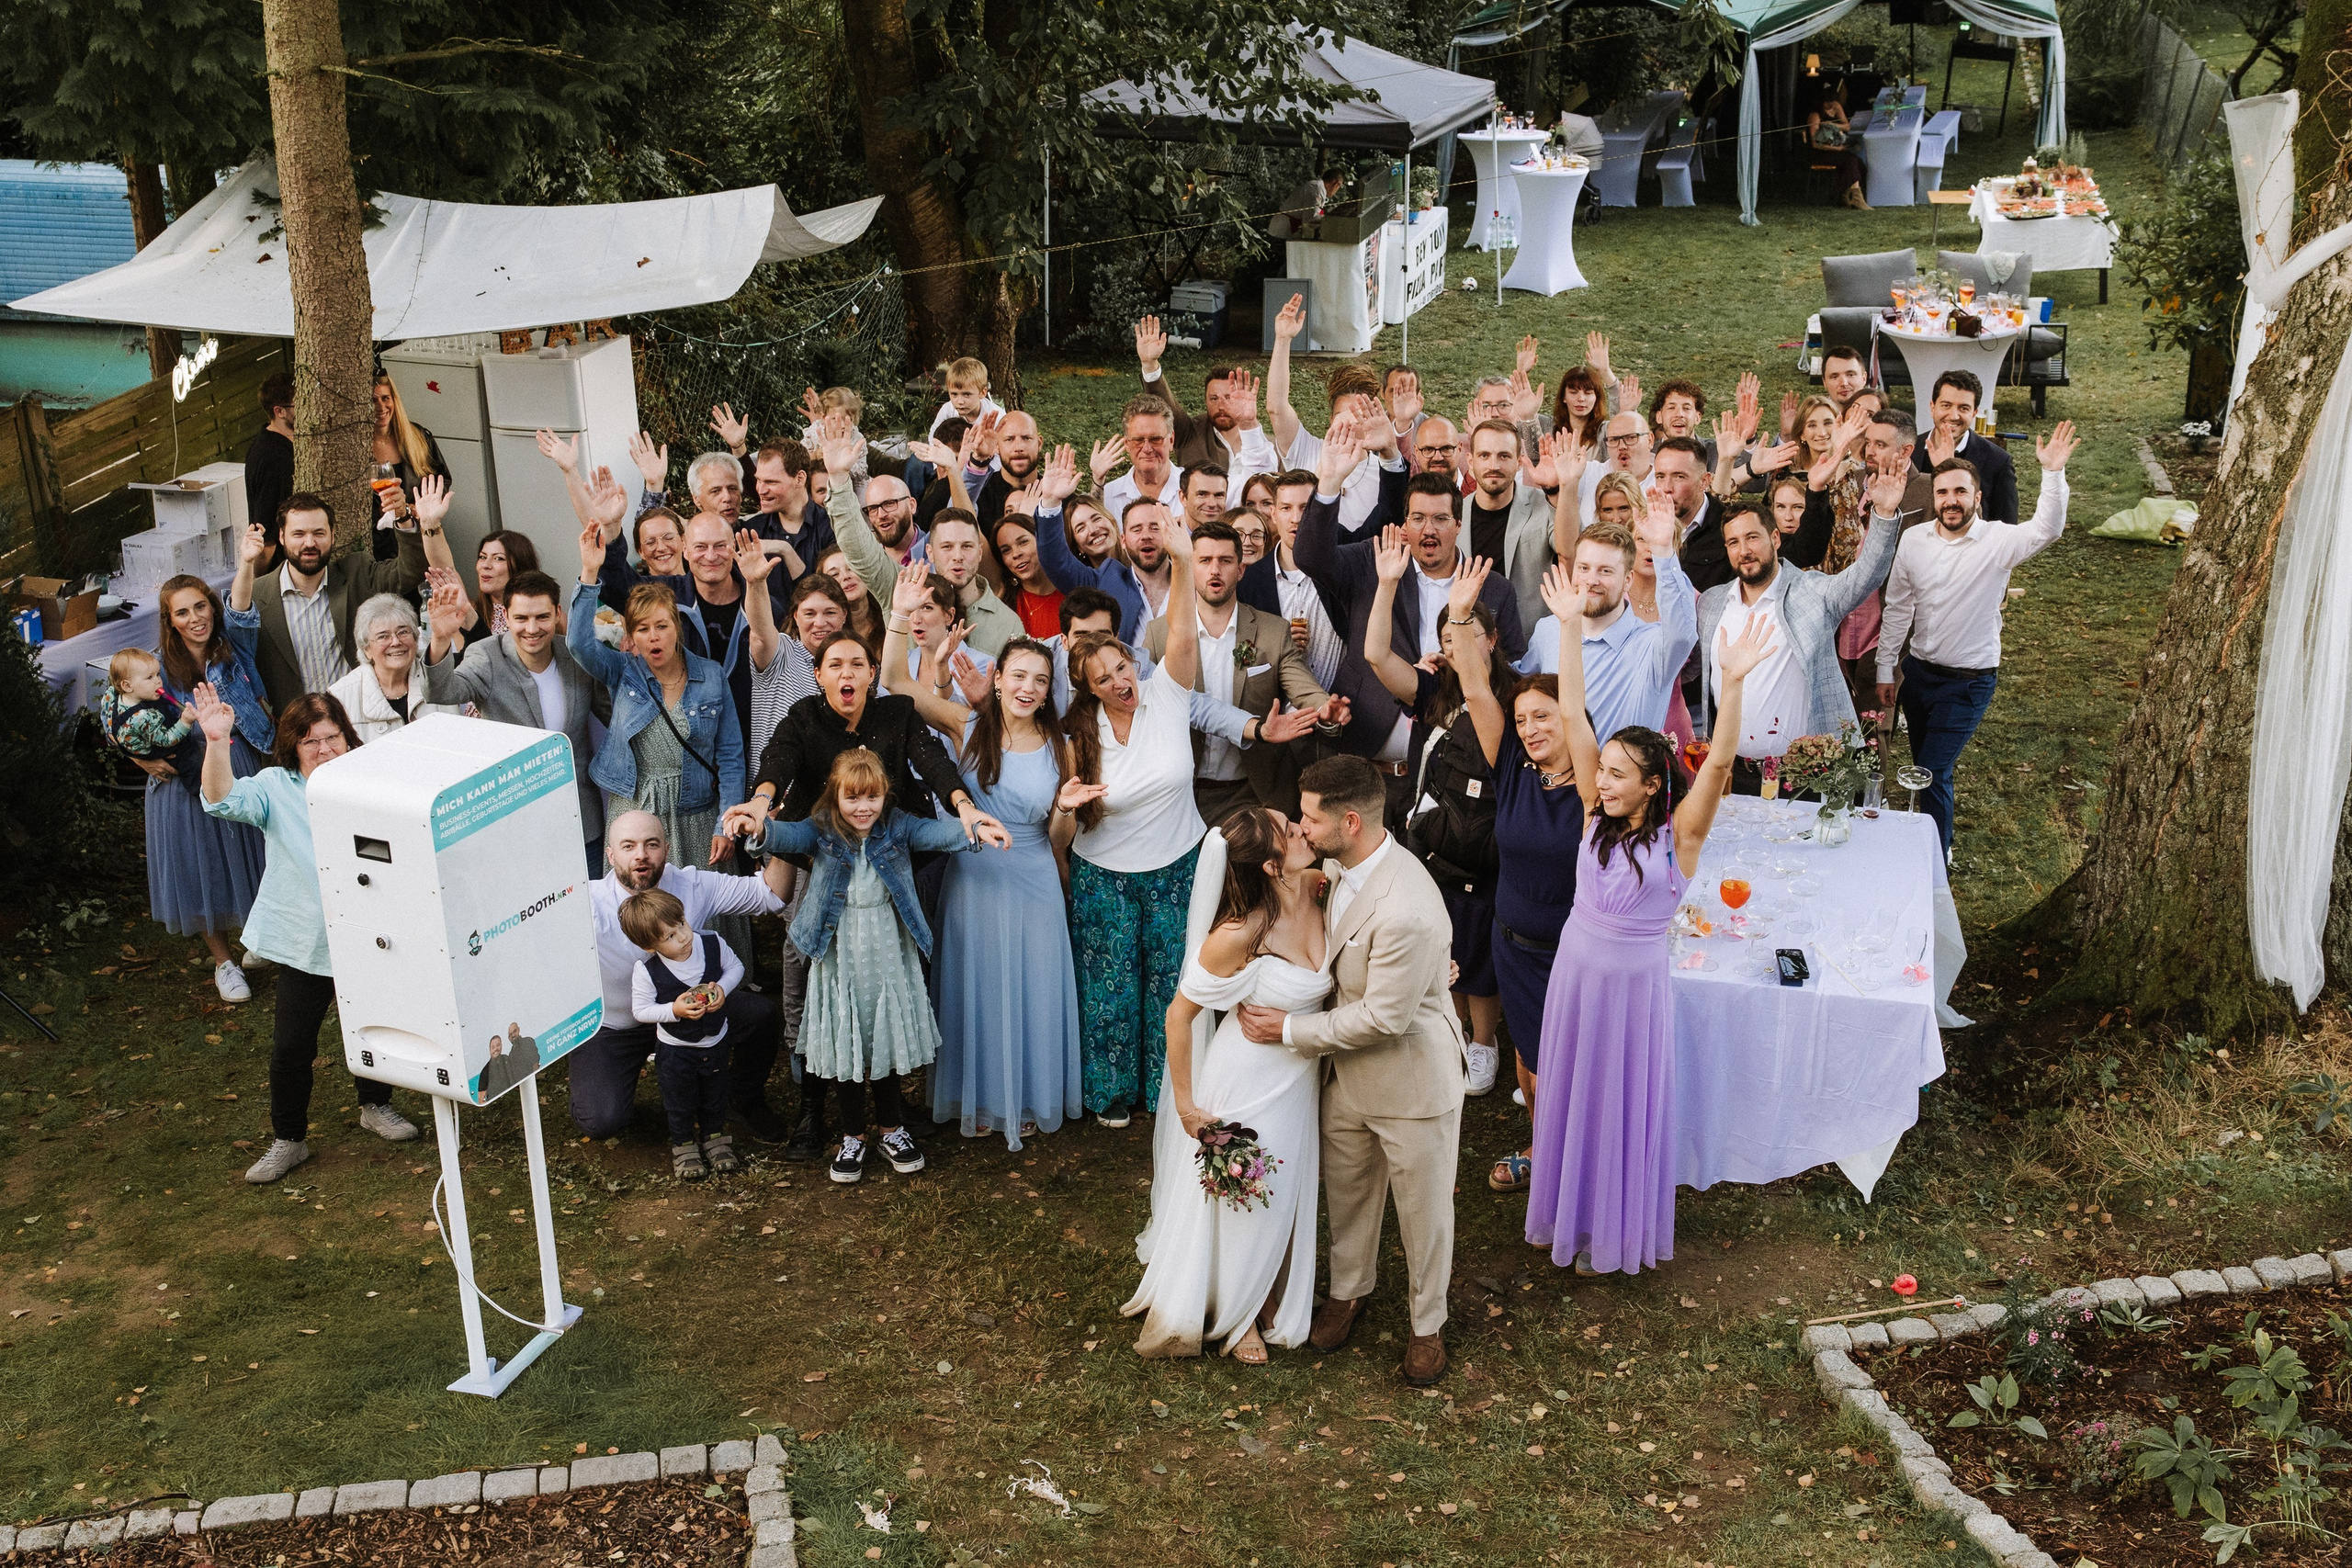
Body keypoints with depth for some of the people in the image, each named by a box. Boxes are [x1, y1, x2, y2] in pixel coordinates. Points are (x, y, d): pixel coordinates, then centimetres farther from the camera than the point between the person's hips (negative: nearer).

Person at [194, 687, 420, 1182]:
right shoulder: (277, 788, -7)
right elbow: (225, 801, -24)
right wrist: (217, 744, -39)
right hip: (304, 943, -2)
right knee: (291, 1043, 2)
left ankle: (376, 1105, 45)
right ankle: (288, 1139, 20)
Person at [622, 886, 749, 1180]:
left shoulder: (712, 943, -19)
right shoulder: (646, 971, -26)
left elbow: (735, 966, -2)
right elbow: (640, 1010, -16)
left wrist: (722, 988, -20)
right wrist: (674, 1010, -30)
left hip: (715, 1040, 3)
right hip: (675, 1048, -2)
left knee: (714, 1096, 22)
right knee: (680, 1101, 17)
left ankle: (714, 1137, 46)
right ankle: (684, 1145, 41)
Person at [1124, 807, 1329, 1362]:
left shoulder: (1319, 890, -16)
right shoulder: (1238, 935, -32)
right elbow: (1180, 1014, -19)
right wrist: (1186, 1104, -13)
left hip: (1302, 1076, 6)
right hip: (1249, 1082, -5)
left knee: (1288, 1191, 25)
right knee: (1244, 1197, 16)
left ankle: (1272, 1297, 52)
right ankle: (1235, 1313, 44)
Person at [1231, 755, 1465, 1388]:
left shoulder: (1405, 912, -36)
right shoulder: (1342, 864, -9)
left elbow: (1383, 1017, -27)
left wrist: (1291, 1030, -17)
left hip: (1412, 1081, -8)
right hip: (1348, 1070, 8)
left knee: (1423, 1209, 16)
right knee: (1347, 1190, 26)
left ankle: (1427, 1323, 39)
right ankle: (1349, 1290, 51)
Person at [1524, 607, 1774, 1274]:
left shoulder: (1678, 834, -18)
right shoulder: (1597, 813, -8)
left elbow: (1717, 764, -35)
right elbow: (1573, 716, -13)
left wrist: (1733, 682, -49)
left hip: (1633, 981, -4)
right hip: (1575, 968, 4)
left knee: (1621, 1102, 12)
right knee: (1570, 1092, 19)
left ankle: (1615, 1233, 33)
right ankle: (1569, 1212, 42)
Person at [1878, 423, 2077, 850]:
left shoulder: (1998, 541, -13)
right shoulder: (1913, 540, -2)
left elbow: (2046, 530, -34)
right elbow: (1897, 610, 6)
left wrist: (2054, 472, -47)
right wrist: (1885, 671, 7)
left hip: (1968, 683, -4)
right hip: (1917, 671, 5)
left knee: (1933, 773, -7)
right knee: (1924, 769, 18)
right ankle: (1938, 837, 39)